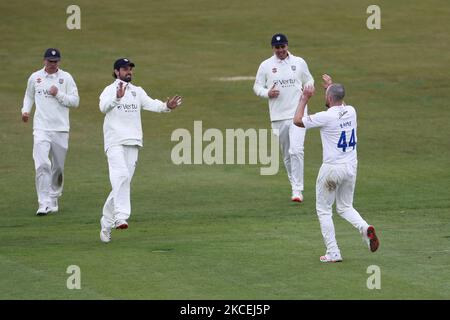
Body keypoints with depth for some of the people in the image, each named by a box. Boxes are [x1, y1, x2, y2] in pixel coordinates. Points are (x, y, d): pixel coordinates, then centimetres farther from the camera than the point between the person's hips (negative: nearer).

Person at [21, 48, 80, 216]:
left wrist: (58, 94, -13)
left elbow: (75, 101, -1)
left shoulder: (66, 78, 3)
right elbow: (29, 96, 22)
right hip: (41, 128, -1)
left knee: (58, 167, 9)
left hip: (61, 129, 1)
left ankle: (53, 199, 26)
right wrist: (25, 110, 5)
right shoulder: (35, 77, 7)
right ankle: (44, 203, -18)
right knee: (42, 164, -15)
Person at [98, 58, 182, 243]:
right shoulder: (109, 90, 1)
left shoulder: (137, 91, 19)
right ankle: (121, 217, -32)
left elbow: (151, 104, 4)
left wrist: (166, 106, -16)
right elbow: (103, 107, -18)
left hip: (133, 143, 6)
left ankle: (106, 223, 13)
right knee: (121, 175, -25)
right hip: (115, 142, -6)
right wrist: (117, 97, -36)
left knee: (123, 182, 5)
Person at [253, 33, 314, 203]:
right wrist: (267, 93, -11)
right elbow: (257, 86, 10)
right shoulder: (265, 65, 5)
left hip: (297, 114, -2)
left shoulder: (299, 62, 5)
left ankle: (297, 190, -15)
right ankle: (295, 186, 22)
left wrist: (308, 89, -7)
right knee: (286, 155, 8)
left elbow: (309, 80, 16)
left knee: (296, 150, -16)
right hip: (278, 117, 2)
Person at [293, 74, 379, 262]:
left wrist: (304, 99, 5)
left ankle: (333, 253, 3)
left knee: (324, 210, 7)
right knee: (345, 207, 20)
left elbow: (297, 121, -6)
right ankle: (364, 228, -10)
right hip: (351, 167, 6)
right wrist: (331, 86, 36)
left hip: (332, 169, -6)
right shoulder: (351, 112, 1)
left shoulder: (326, 117, -18)